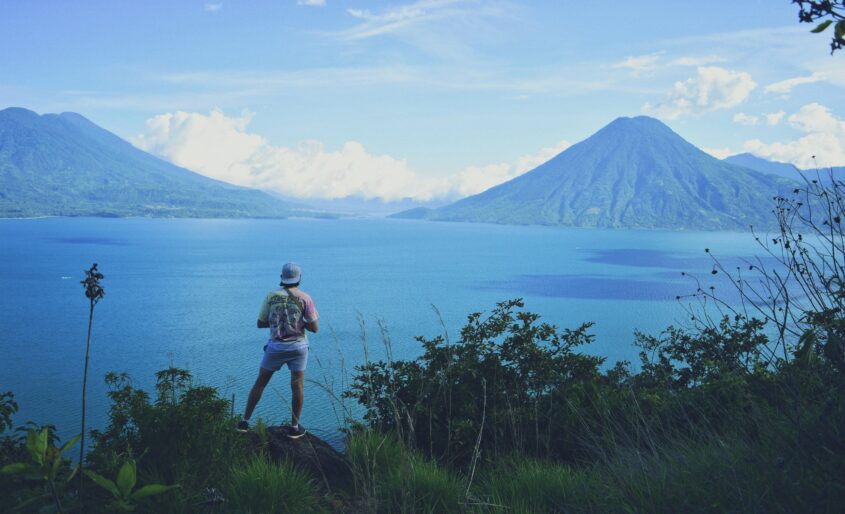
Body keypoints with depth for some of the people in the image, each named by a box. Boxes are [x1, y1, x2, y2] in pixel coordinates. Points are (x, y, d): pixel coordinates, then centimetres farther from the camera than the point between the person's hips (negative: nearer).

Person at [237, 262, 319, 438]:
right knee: (297, 386, 7)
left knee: (260, 383, 13)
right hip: (297, 347, -1)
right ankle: (294, 427, 10)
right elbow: (314, 328, -7)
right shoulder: (305, 298, -7)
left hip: (275, 347, 2)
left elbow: (260, 324, 5)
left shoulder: (271, 296, -1)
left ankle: (244, 422, 16)